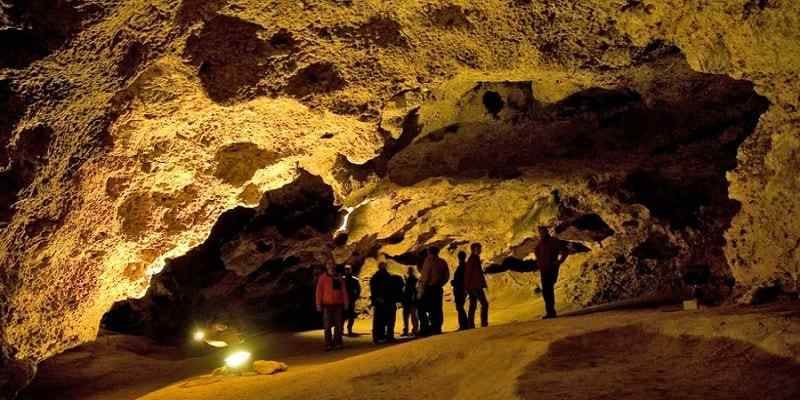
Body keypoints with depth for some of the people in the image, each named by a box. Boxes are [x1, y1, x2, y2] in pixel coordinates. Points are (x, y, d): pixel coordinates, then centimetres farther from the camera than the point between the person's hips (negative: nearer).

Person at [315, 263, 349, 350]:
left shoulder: (339, 278, 10)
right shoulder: (323, 278, 2)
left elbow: (344, 291, 10)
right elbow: (319, 291, 0)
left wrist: (346, 302, 4)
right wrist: (318, 304, -4)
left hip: (338, 304, 3)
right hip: (327, 305, -3)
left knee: (338, 325, 4)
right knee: (327, 326, 0)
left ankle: (337, 343, 13)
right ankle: (328, 344, 5)